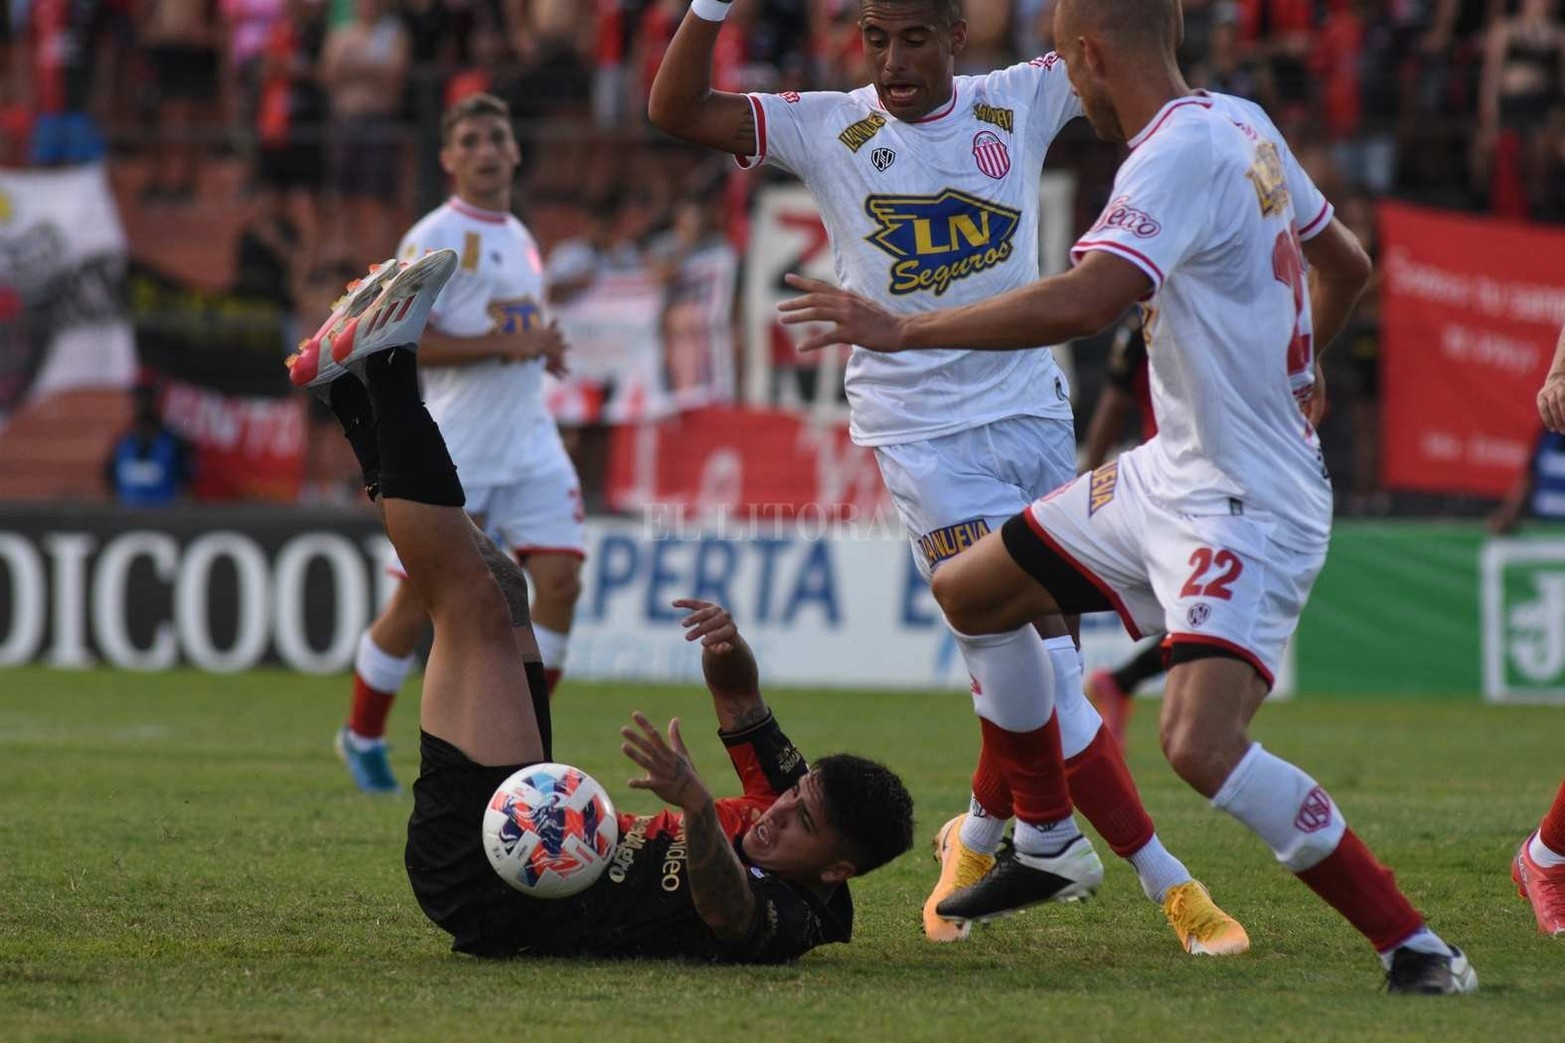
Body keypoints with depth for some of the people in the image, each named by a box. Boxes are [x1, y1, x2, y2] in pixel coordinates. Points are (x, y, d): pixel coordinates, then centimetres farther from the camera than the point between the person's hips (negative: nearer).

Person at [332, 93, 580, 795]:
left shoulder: (519, 237, 17)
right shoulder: (435, 238, -9)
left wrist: (545, 348, 9)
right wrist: (506, 344, -21)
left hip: (529, 441, 7)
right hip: (452, 452, -7)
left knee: (560, 579, -9)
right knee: (420, 600, 1)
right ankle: (362, 735, 22)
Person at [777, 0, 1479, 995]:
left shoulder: (1180, 155, -21)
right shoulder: (1244, 124, 7)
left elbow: (1083, 299, -36)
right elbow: (1347, 266, 21)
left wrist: (902, 330, -29)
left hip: (1248, 510, -10)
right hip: (1170, 475, 10)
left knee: (1201, 745, -26)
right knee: (969, 591, 16)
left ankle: (1418, 948, -19)